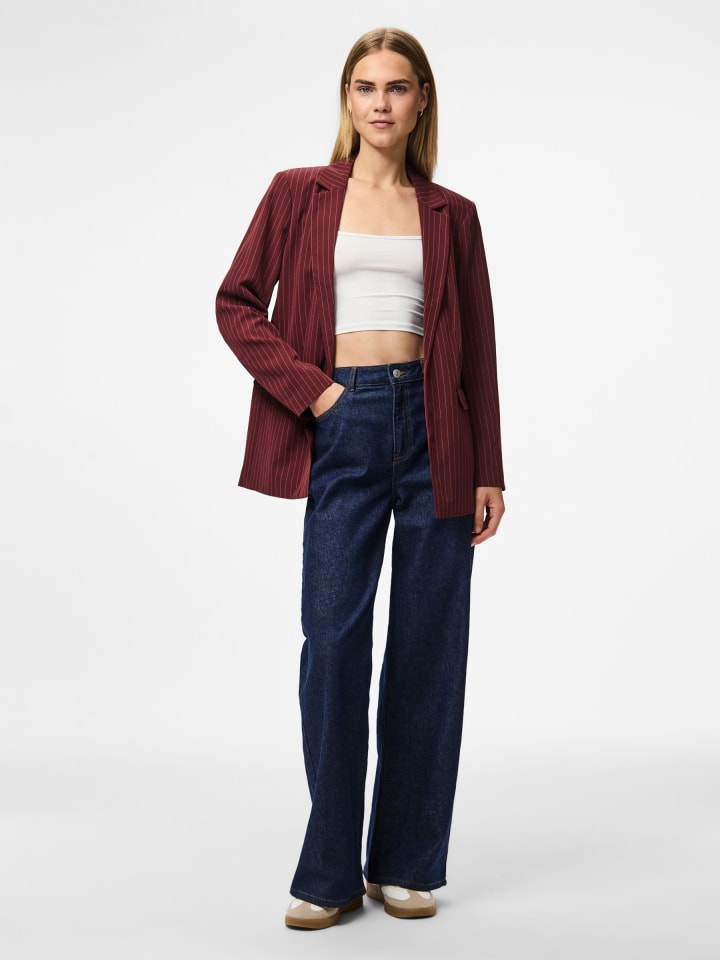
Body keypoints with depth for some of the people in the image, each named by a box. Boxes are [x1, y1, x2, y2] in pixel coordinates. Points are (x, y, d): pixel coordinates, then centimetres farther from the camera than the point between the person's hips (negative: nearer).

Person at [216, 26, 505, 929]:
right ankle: (329, 871, 7)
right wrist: (308, 386, -7)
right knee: (332, 637, -5)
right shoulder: (298, 193, 9)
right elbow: (237, 303, 5)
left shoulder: (451, 214, 11)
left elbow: (477, 346, 8)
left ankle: (406, 864, 15)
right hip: (343, 430, -1)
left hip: (433, 430, 1)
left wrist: (489, 470, 3)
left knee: (429, 644, 3)